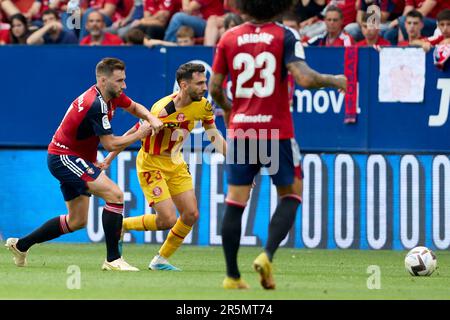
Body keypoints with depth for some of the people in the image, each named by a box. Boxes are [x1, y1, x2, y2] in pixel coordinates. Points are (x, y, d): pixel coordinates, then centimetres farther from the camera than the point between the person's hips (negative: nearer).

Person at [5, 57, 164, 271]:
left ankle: (20, 245, 26)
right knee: (115, 195, -22)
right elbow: (110, 144, -22)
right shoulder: (96, 105, -26)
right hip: (64, 157, -10)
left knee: (77, 221, 16)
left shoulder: (112, 96, 3)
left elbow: (135, 108, 21)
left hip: (69, 159, 10)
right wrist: (139, 134, -13)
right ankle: (113, 259, -19)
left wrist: (151, 119, 1)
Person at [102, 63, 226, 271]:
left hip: (175, 164, 7)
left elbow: (214, 136, 5)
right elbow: (134, 133, -17)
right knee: (168, 220, -14)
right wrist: (109, 158, -11)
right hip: (151, 165, -7)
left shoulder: (203, 106, -9)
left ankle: (161, 260, 15)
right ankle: (119, 226, 10)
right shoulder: (163, 110, -28)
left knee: (191, 215, -2)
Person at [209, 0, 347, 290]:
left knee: (235, 201, 8)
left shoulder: (229, 38, 3)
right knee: (291, 194, 13)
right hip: (277, 131, -3)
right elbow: (304, 78, -19)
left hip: (240, 131, 3)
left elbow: (214, 87, 7)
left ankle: (232, 276, 8)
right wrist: (334, 81, 0)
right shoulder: (285, 36, -8)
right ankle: (267, 255, -7)